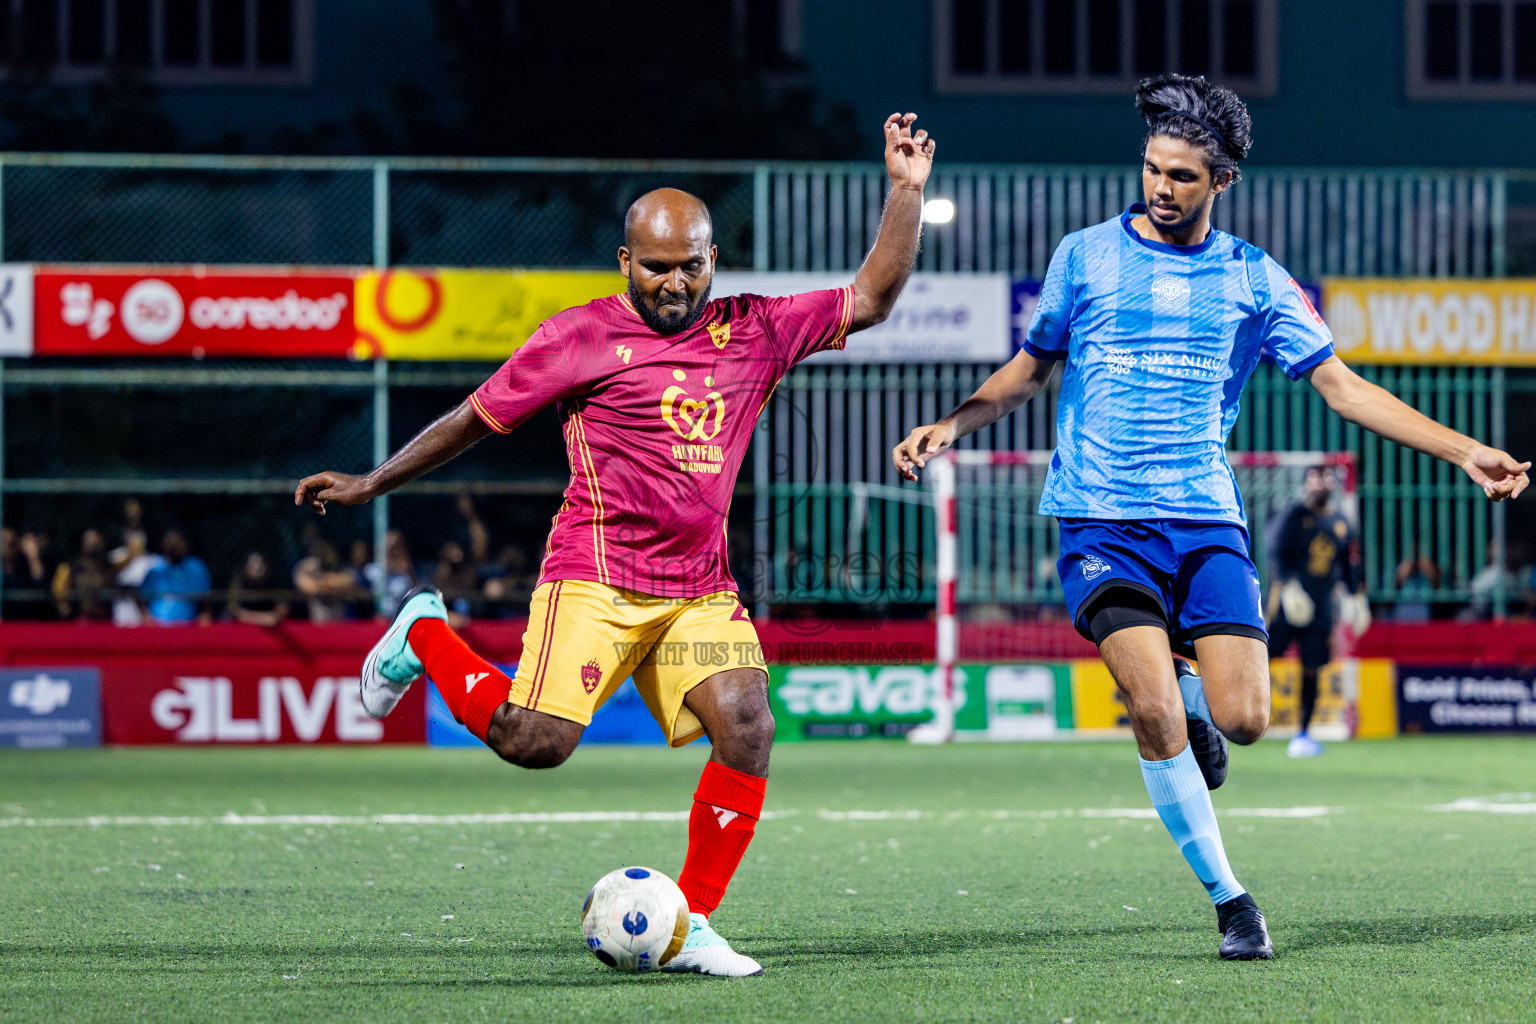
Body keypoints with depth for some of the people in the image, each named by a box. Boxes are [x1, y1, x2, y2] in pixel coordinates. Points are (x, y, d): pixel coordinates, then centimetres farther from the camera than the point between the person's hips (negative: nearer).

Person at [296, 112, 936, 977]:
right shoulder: (581, 337, 0)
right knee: (537, 741, -17)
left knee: (747, 728, -17)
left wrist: (907, 193, 5)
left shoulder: (753, 333, 10)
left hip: (701, 588, 4)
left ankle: (691, 927, -6)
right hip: (596, 575, -4)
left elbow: (870, 301, 14)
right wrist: (370, 485, 9)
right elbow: (476, 418, 8)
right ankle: (425, 638, 13)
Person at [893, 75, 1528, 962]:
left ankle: (1185, 691, 26)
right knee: (1155, 716, -18)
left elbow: (1342, 386, 8)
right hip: (1102, 521, -1)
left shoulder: (1253, 279, 7)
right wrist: (951, 427, 2)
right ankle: (1228, 898, -4)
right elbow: (1030, 371, 18)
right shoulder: (1085, 256, 6)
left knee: (1243, 719, -12)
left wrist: (1464, 451, 0)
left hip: (1206, 520, 1)